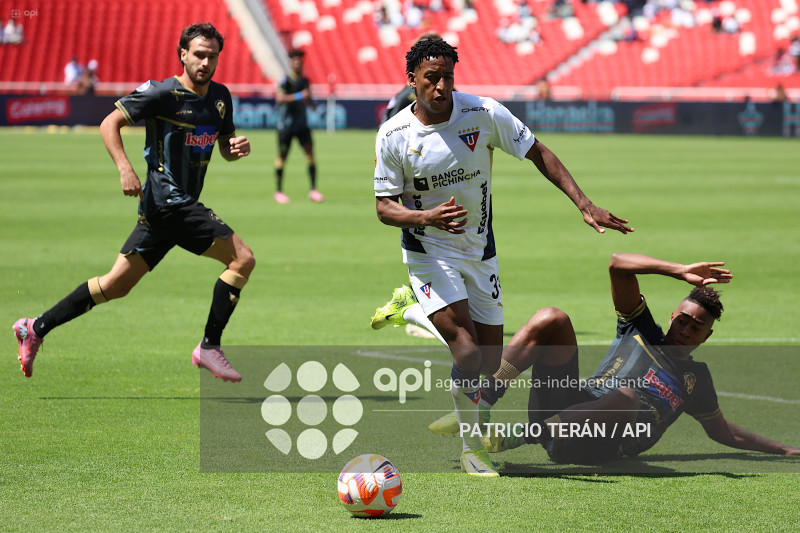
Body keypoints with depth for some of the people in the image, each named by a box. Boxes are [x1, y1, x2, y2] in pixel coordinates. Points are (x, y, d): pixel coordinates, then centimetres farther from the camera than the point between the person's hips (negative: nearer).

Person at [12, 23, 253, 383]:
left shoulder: (220, 96, 14)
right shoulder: (162, 93, -9)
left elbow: (224, 146, 25)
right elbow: (109, 124, -7)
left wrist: (236, 147, 1)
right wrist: (125, 168, -21)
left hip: (180, 206, 8)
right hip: (168, 201, -8)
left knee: (117, 284, 9)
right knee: (242, 259, -13)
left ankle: (36, 328, 13)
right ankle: (209, 347, -6)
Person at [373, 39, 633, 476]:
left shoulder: (484, 114, -12)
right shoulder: (393, 136, -14)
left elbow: (538, 154, -4)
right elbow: (384, 207, -9)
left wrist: (584, 205, -12)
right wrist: (429, 217, -30)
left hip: (480, 251, 3)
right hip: (429, 251, -3)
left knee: (490, 361, 6)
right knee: (467, 349, -20)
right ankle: (471, 449, -7)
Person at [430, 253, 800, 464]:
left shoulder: (696, 377, 25)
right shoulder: (641, 331, 23)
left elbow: (722, 431, 37)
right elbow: (619, 264, 8)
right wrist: (682, 273, 2)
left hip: (597, 445, -2)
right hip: (564, 403, 2)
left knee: (626, 398, -40)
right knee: (551, 319, -18)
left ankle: (518, 438, -49)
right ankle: (477, 408, -29)